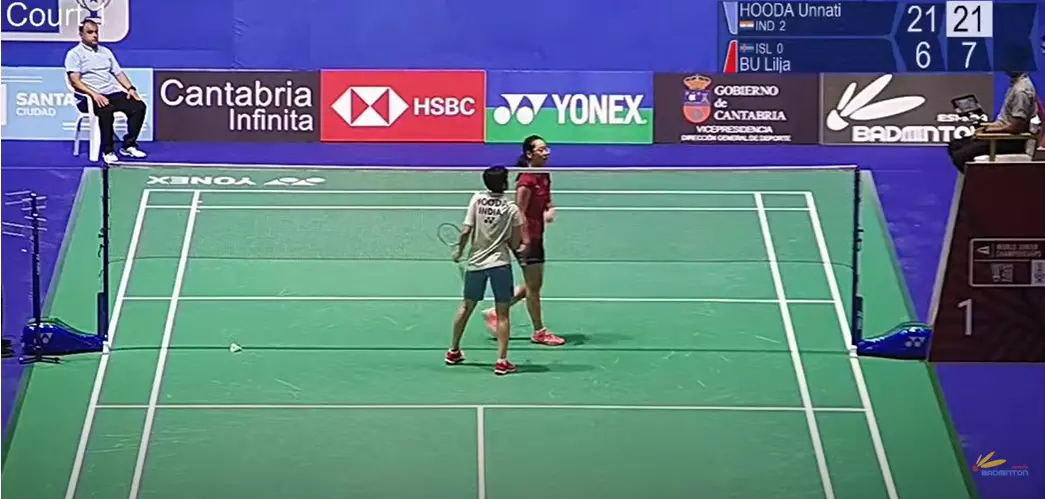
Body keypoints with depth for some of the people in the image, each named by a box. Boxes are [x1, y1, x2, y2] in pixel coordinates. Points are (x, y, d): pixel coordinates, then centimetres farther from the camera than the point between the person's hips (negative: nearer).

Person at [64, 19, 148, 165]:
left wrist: (130, 88, 1)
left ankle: (128, 146, -8)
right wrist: (94, 94, -25)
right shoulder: (74, 54, 2)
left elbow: (118, 73, 21)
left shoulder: (106, 52, 22)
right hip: (90, 97, -6)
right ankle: (107, 151, -26)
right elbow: (75, 81, -10)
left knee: (139, 106, -17)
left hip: (113, 93, 6)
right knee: (106, 110, -38)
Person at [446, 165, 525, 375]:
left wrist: (458, 249, 11)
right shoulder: (512, 208, -7)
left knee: (466, 306, 19)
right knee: (502, 313, 2)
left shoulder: (477, 199, -3)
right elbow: (515, 244, -4)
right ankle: (501, 360, -2)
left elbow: (466, 230, -6)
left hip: (476, 262, 3)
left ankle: (453, 351, 32)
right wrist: (519, 245, 19)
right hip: (500, 263, -3)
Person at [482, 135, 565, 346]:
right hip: (525, 238, -9)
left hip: (537, 237, 9)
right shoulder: (526, 180, -19)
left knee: (533, 285, 17)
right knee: (533, 286, 1)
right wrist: (525, 240, -21)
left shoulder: (544, 176, 7)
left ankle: (495, 313, 27)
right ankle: (539, 332, 13)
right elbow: (520, 213, -19)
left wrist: (550, 210, -4)